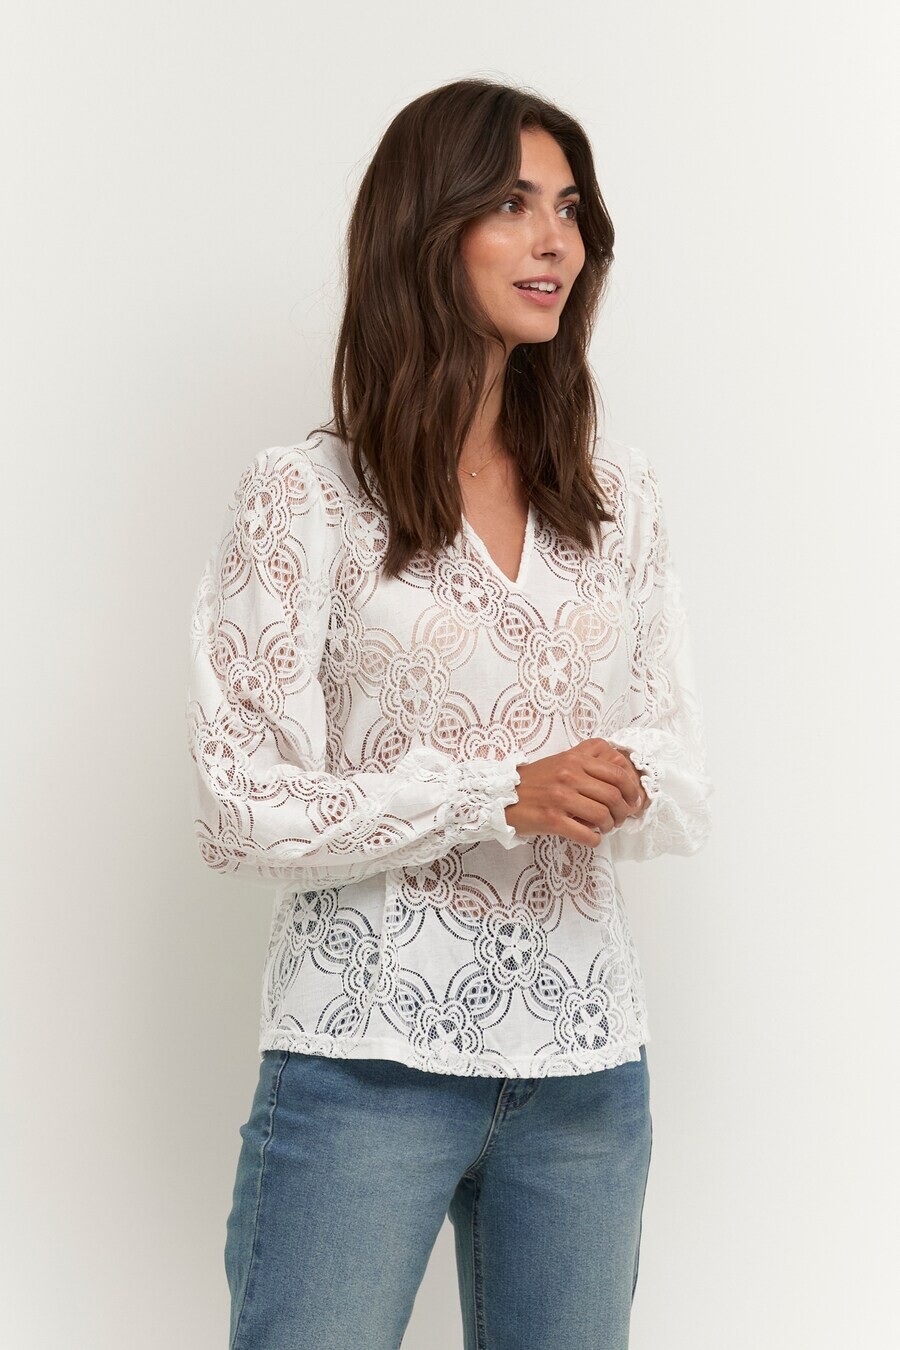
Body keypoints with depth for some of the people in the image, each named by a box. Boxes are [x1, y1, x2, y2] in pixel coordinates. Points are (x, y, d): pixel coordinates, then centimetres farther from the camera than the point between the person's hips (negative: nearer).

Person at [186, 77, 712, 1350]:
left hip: (586, 1059, 5)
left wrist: (624, 788, -14)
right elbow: (240, 814, -9)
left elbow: (687, 786, 10)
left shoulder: (620, 495, 9)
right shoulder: (306, 496, -5)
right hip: (368, 1057, -4)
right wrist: (500, 795, -19)